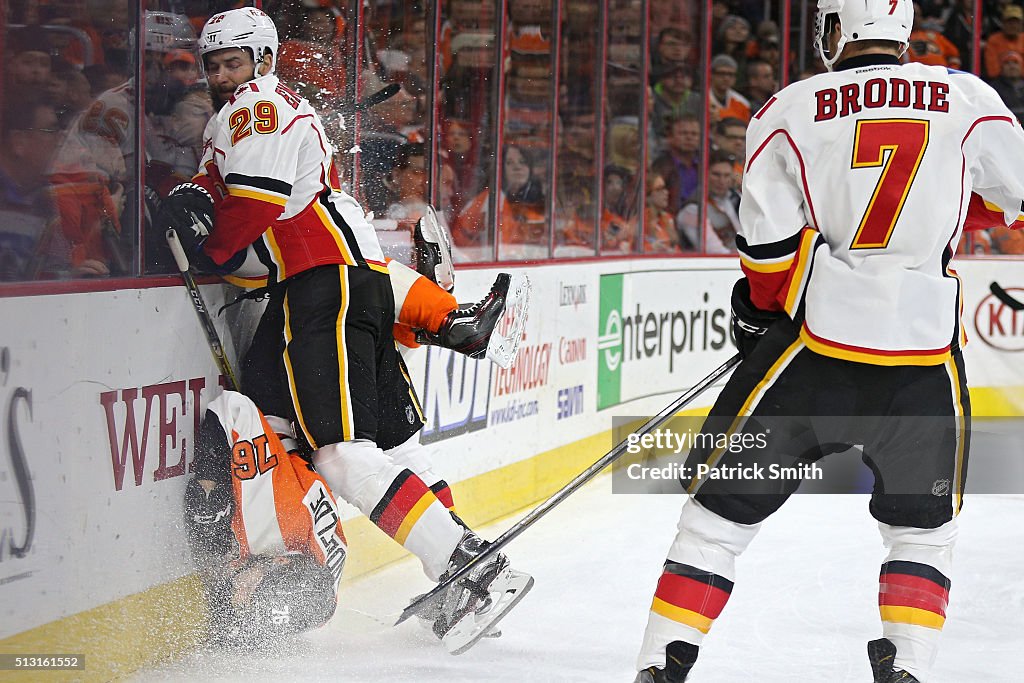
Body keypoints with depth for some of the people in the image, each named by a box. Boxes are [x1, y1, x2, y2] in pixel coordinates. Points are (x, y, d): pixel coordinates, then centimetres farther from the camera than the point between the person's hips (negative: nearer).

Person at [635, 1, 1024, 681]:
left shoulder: (790, 110, 0)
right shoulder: (968, 98, 3)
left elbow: (767, 247, 0)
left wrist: (760, 313, 18)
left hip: (818, 343, -1)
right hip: (927, 357, 1)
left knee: (724, 506, 11)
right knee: (924, 526, 20)